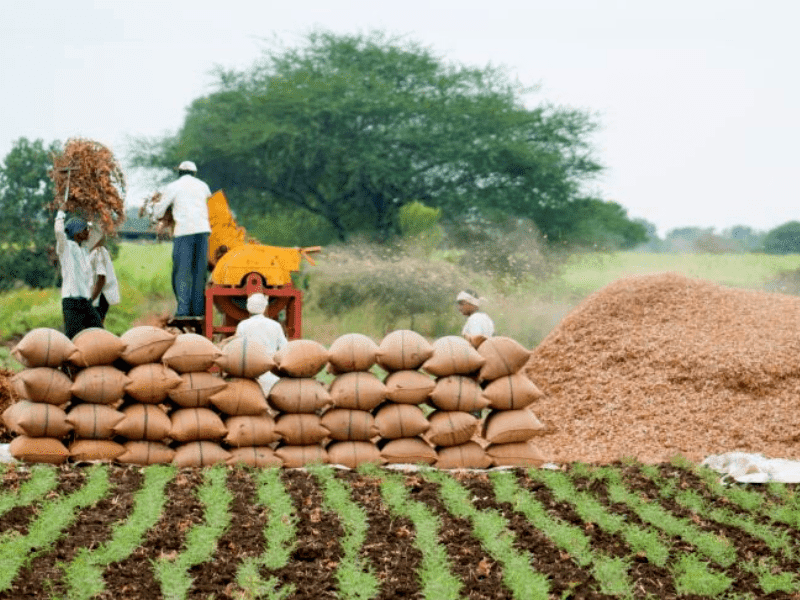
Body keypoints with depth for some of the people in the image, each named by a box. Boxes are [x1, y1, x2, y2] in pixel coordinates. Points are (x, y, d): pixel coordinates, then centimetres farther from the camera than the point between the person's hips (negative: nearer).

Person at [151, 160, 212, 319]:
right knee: (199, 271, 7)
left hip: (184, 231, -3)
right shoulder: (202, 186, 19)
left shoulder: (173, 187, 9)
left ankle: (183, 309, -12)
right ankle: (198, 309, 4)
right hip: (202, 229, 3)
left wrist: (155, 216, 36)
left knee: (182, 271, -2)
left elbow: (158, 212, 13)